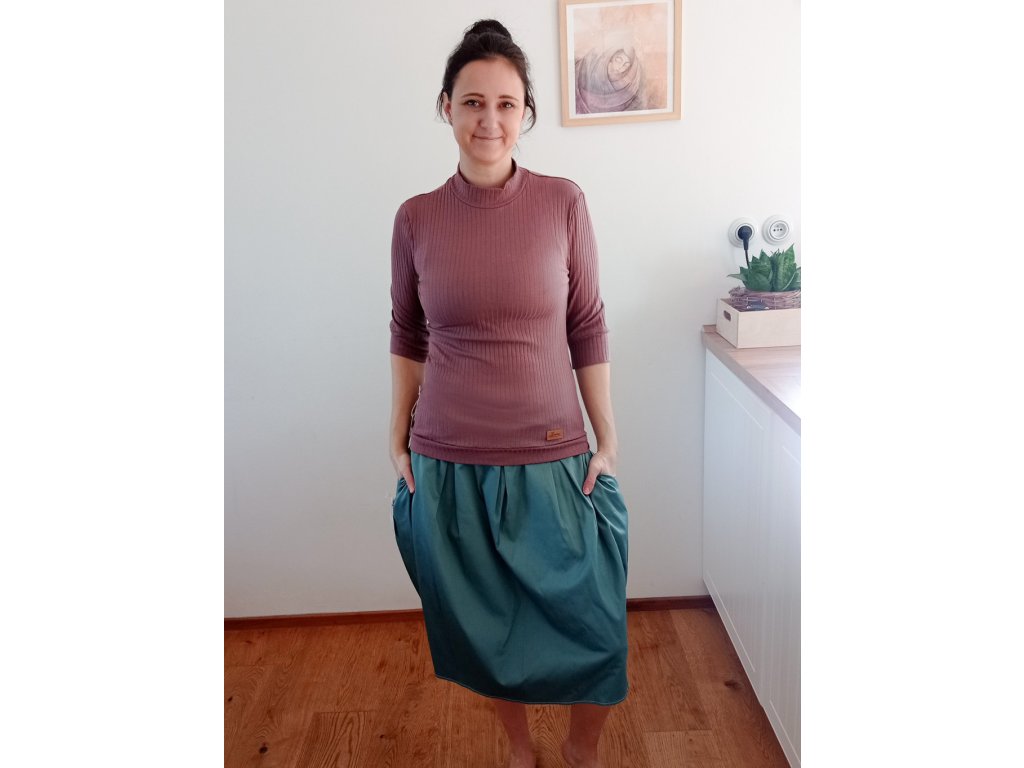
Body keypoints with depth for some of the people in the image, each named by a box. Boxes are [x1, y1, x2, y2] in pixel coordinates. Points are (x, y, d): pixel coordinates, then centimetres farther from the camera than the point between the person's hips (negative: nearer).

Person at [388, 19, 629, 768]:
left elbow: (588, 327, 0)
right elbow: (407, 335, 8)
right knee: (483, 628, 16)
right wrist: (398, 439, 7)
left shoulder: (563, 203, -5)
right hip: (449, 465, 1)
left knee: (592, 630, 6)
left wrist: (608, 441, 0)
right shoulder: (416, 219, -2)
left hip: (552, 460, -1)